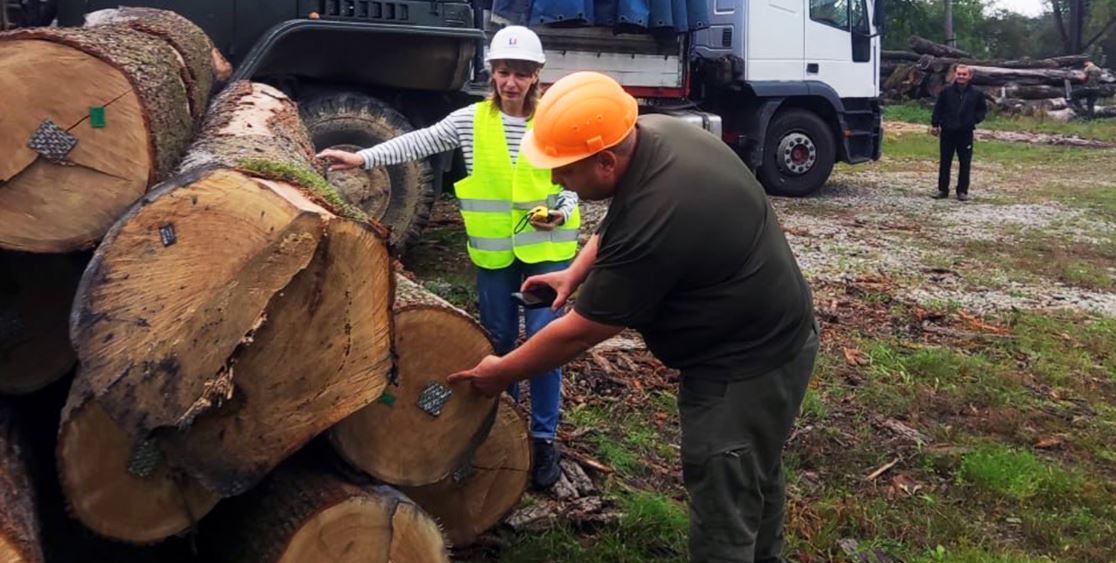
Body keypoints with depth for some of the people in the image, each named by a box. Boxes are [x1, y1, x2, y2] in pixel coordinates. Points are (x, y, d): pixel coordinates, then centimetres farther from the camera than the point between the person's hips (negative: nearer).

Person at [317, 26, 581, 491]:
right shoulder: (471, 120, -1)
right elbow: (419, 143, -5)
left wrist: (561, 214, -19)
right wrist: (363, 158, -15)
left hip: (546, 249, -2)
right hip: (494, 251, 2)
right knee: (499, 342, 13)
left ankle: (544, 438, 12)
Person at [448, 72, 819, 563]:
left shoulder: (653, 223, -34)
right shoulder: (655, 133, -6)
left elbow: (579, 333, -21)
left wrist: (501, 372, -8)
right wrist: (575, 273, 2)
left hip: (745, 365, -10)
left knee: (723, 514, 2)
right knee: (753, 477, 28)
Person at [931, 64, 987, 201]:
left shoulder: (976, 94, 1)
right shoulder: (946, 91, -1)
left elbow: (983, 109, 13)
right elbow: (938, 109, 5)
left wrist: (975, 119, -1)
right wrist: (934, 124, 2)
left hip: (966, 133, 0)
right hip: (947, 132, 0)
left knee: (965, 163, 3)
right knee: (945, 162, 6)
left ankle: (962, 191, 11)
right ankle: (942, 189, 15)